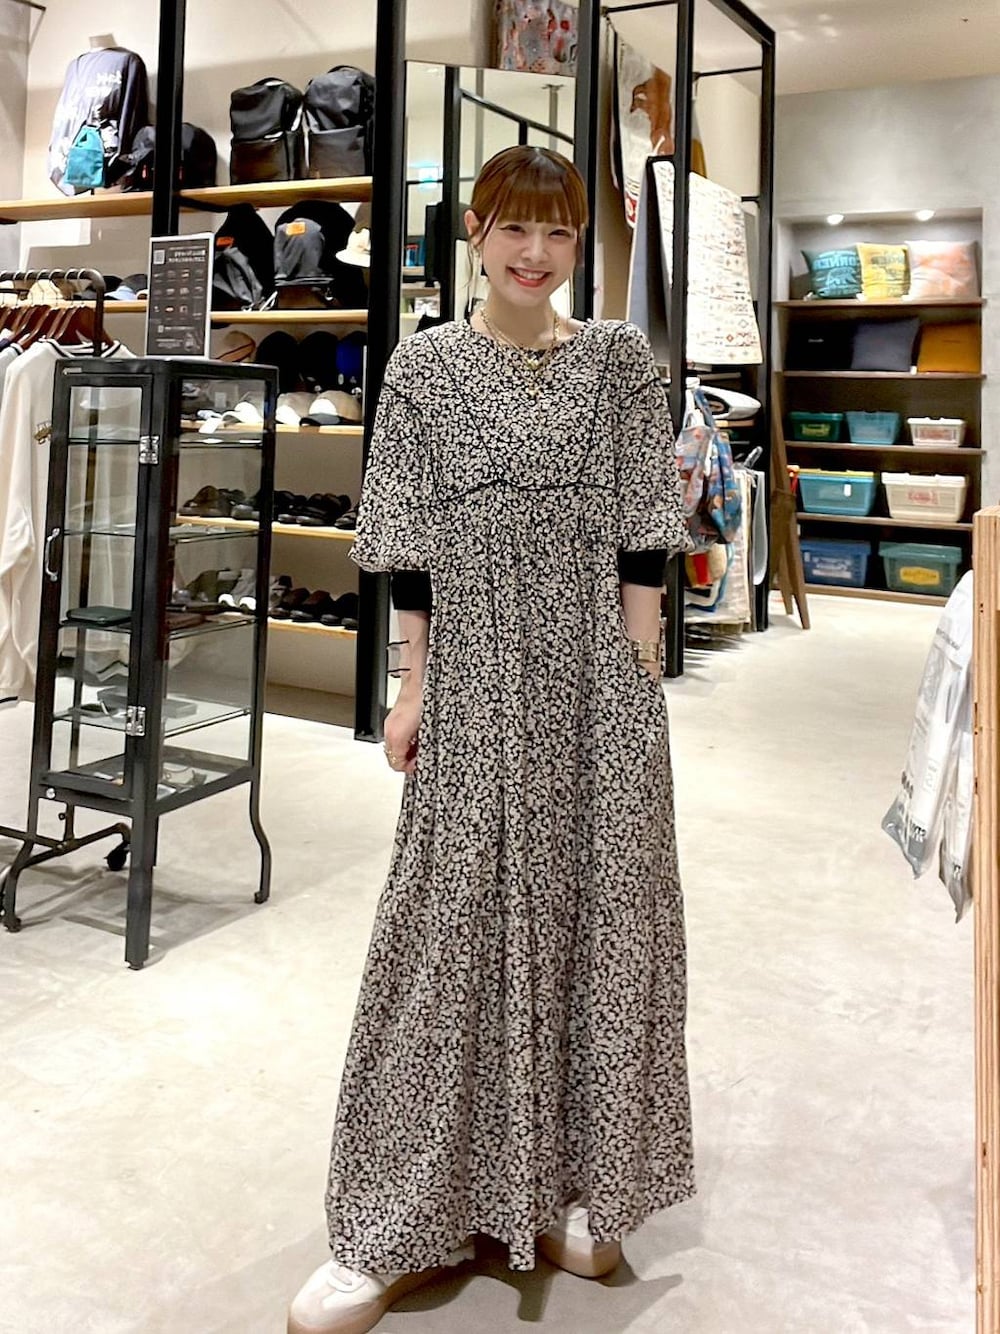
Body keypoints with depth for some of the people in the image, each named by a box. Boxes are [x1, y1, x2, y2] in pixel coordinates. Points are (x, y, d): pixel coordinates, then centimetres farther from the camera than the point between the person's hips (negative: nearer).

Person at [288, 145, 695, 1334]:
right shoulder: (423, 366, 4)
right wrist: (415, 682, -1)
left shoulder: (617, 358, 6)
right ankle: (405, 1223, 12)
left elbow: (643, 527, 4)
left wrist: (641, 657, -2)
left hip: (595, 666, 1)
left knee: (592, 906, 6)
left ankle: (571, 1185, 24)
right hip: (476, 668, -1)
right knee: (454, 915, 1)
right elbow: (408, 543, 2)